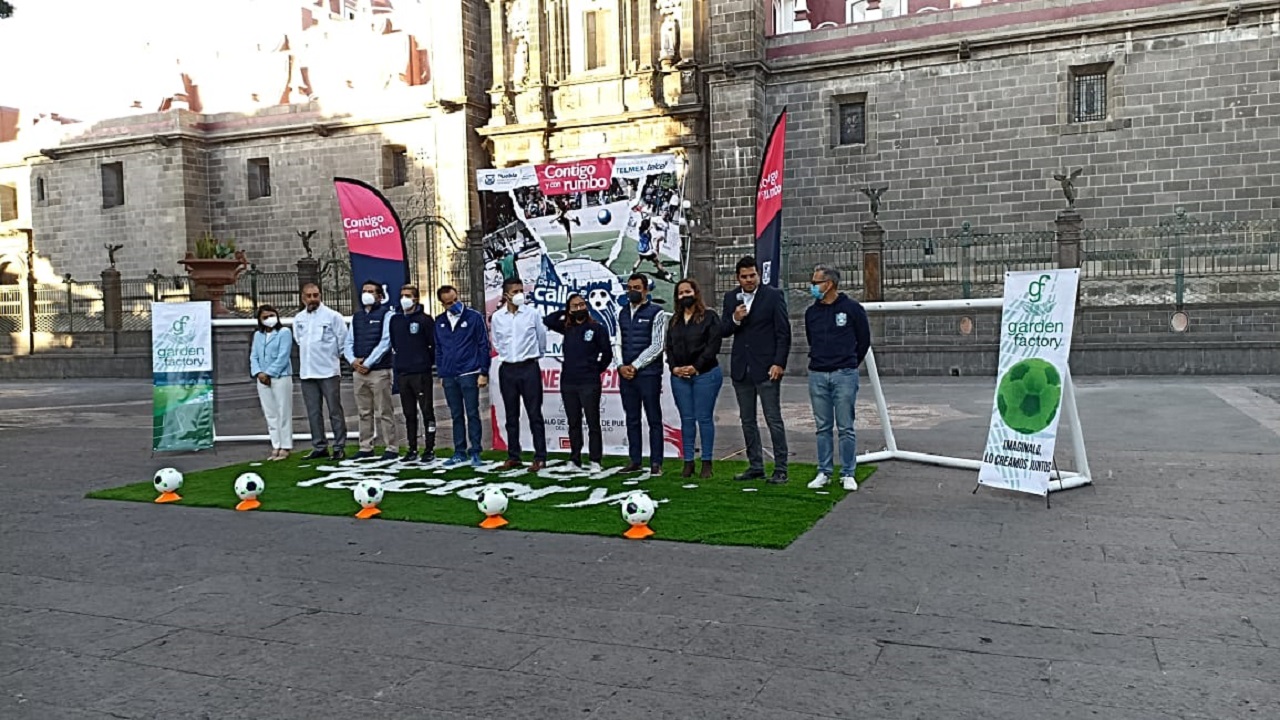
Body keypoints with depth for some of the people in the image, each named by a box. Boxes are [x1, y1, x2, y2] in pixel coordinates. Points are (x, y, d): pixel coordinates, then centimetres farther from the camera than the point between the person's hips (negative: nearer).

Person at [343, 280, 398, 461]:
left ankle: (390, 448, 0)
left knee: (384, 412, -4)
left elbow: (385, 342, -11)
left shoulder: (386, 314, -1)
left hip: (379, 371, -6)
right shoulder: (356, 316, 18)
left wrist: (368, 363, -14)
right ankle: (365, 448, 17)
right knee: (364, 413, 10)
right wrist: (353, 360, -4)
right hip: (358, 371, 6)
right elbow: (349, 342, 15)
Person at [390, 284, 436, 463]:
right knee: (409, 413, 10)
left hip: (421, 373, -5)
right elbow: (393, 343, 20)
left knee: (427, 411, -2)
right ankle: (412, 449, 16)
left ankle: (429, 449, 4)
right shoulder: (395, 319, 12)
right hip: (402, 373, 5)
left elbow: (434, 344, -4)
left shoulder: (425, 319, -4)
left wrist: (427, 361, 0)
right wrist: (399, 358, 12)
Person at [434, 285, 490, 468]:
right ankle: (459, 453, 17)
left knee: (472, 414, -1)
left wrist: (483, 373, -8)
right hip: (449, 377, 4)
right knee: (456, 416, 10)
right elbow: (438, 349, 17)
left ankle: (475, 453, 5)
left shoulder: (474, 317, -3)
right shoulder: (439, 321, 10)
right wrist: (440, 373, 13)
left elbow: (483, 345, -4)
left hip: (469, 374, -4)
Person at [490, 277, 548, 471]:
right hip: (507, 369, 2)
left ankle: (540, 458, 1)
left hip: (529, 368, -2)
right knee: (511, 415, 10)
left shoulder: (532, 314, -4)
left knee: (534, 414, -1)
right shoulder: (496, 317, 1)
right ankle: (513, 456, 18)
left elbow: (542, 339, 7)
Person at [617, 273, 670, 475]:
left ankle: (656, 463, 3)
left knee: (654, 419, -1)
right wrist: (621, 366, -3)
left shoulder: (656, 314, -3)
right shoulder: (622, 314, 14)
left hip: (648, 374, -5)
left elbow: (657, 346, -9)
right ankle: (635, 461, 17)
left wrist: (635, 366, -10)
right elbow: (618, 344, 13)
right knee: (632, 419, 10)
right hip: (626, 375, 5)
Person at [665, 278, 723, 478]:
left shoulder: (709, 317, -1)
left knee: (704, 418, -3)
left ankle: (707, 462, 4)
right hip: (679, 376, 5)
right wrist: (674, 367, -3)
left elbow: (713, 345, -8)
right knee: (686, 419, 6)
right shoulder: (675, 320, 16)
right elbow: (669, 347, 14)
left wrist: (696, 367, -13)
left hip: (705, 374, -5)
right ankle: (688, 462, 11)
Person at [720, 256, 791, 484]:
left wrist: (779, 363, -13)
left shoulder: (773, 296, -4)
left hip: (766, 368, -5)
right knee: (747, 421, 11)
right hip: (741, 368, 5)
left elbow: (784, 333, -6)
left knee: (774, 420, -3)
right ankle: (755, 466, 21)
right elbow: (723, 331, 8)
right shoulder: (730, 298, 9)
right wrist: (735, 319, -13)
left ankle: (781, 469, 3)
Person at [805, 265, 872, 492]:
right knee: (822, 427, 8)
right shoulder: (812, 312, 9)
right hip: (817, 375, 4)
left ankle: (848, 474, 9)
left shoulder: (852, 308, -3)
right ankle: (824, 472, 16)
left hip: (844, 375, -4)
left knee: (846, 428, 0)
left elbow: (864, 340, 6)